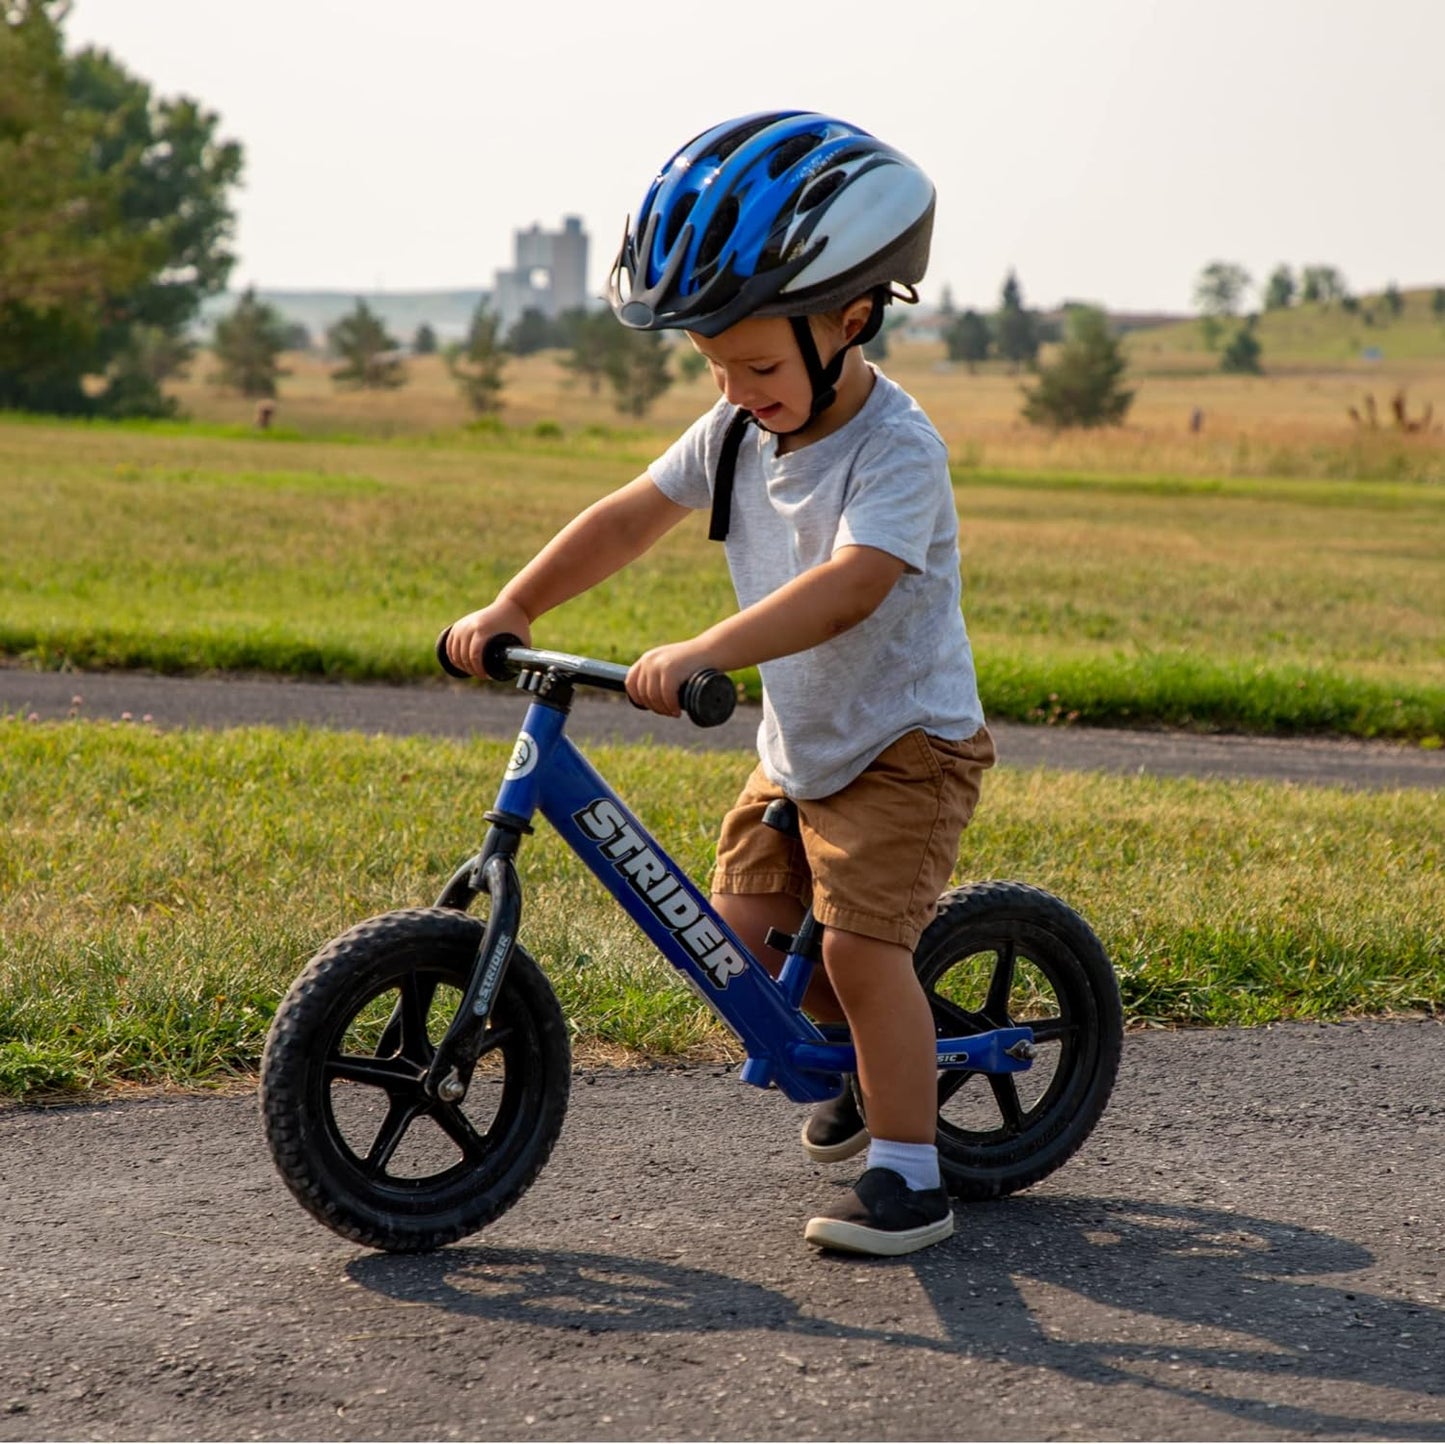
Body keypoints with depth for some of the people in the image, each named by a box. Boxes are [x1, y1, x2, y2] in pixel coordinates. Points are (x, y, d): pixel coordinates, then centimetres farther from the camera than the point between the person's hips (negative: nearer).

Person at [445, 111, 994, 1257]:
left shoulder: (896, 449, -25)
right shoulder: (737, 432, -1)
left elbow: (847, 587, -40)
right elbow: (631, 519, 3)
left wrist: (697, 655, -50)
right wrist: (512, 608, -8)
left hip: (906, 743, -7)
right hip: (798, 746, 8)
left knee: (859, 943, -17)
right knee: (739, 932, 3)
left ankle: (909, 1173, -5)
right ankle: (866, 1065, 28)